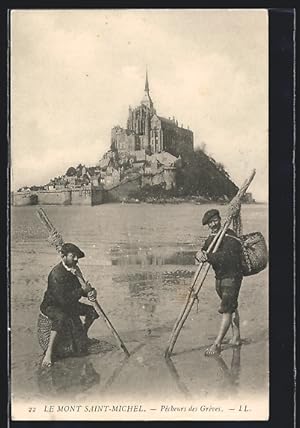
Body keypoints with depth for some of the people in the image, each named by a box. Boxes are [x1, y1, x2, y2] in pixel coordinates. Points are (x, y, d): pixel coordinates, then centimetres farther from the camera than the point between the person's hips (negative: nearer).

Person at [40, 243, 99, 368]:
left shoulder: (72, 270, 0)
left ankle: (83, 337, 33)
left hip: (68, 304, 9)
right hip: (51, 306, -9)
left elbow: (76, 289, 10)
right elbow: (64, 299, -33)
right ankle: (49, 352, -34)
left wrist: (89, 293, -13)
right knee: (61, 318, -40)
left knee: (92, 310, 9)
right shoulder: (57, 274, -29)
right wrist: (83, 291, -25)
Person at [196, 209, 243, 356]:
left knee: (226, 309, -11)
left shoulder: (230, 237, -18)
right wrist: (200, 254, -25)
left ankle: (217, 344, -11)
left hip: (232, 277, -8)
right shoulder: (212, 237, 8)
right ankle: (236, 337, 32)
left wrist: (207, 256, -41)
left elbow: (225, 256, -33)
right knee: (231, 307, 19)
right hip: (219, 278, 8)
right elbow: (203, 251, -1)